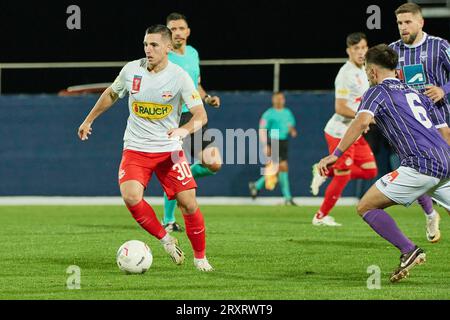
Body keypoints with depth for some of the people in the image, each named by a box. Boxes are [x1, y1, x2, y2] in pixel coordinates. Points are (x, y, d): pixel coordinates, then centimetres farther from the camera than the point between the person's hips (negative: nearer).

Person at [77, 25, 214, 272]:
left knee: (188, 204, -7)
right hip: (135, 149, 1)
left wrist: (184, 130, -35)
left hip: (169, 150, -1)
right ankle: (164, 239, 0)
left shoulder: (180, 77, -11)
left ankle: (200, 257, 15)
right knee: (131, 197, -23)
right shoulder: (131, 70, -3)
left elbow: (201, 116, -15)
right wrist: (89, 120, 23)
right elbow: (111, 94, 17)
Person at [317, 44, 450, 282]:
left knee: (366, 207, 1)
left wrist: (335, 154, -15)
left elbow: (362, 121, -14)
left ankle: (409, 251, -11)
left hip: (421, 166, -7)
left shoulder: (377, 92, 6)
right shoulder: (416, 94, 27)